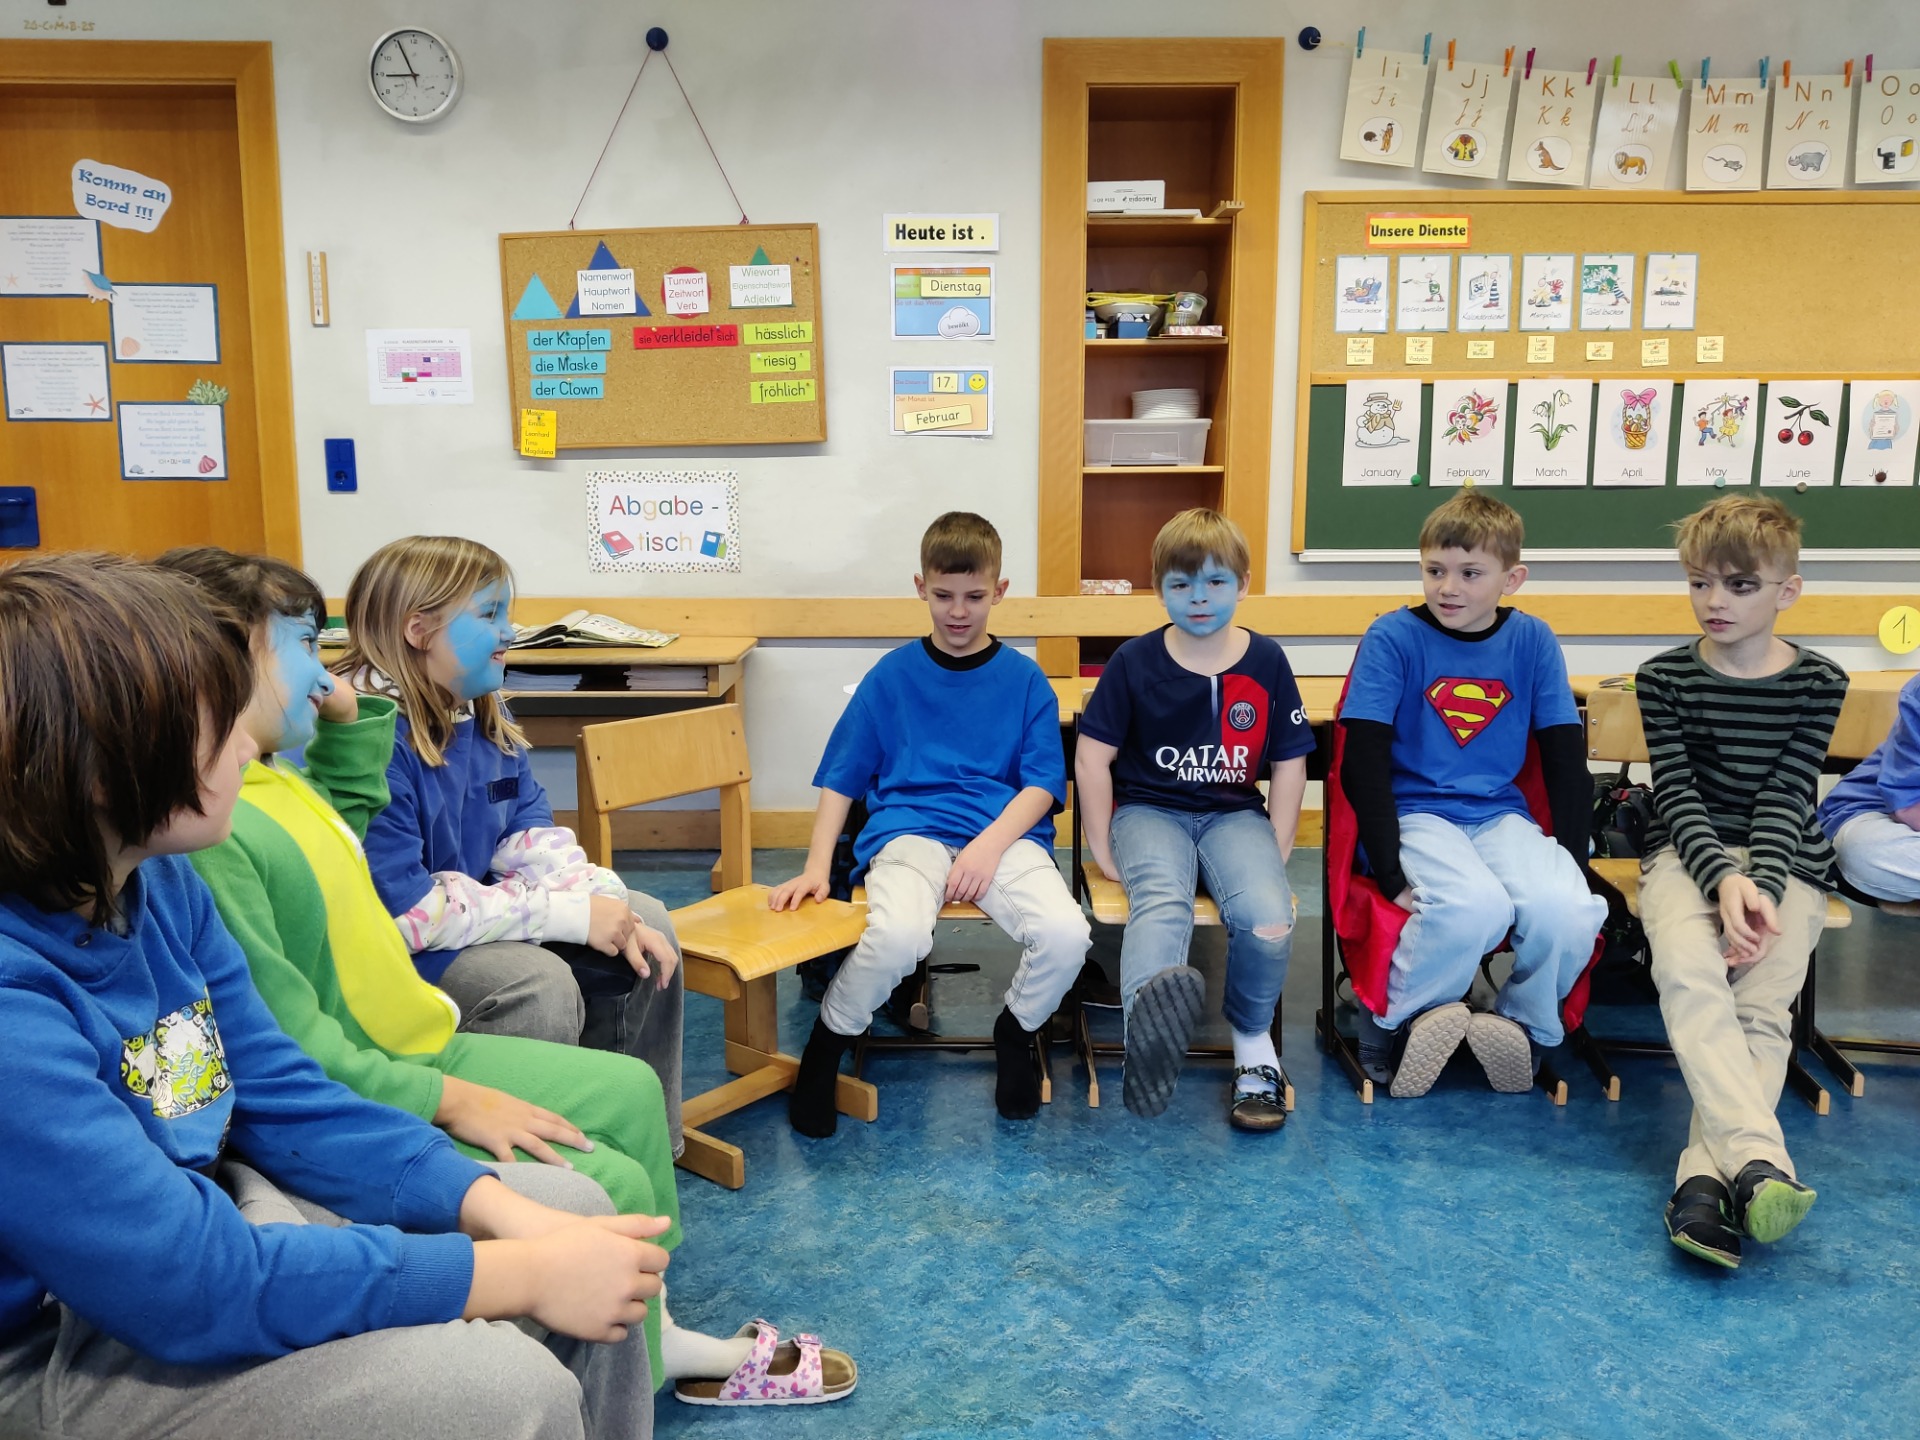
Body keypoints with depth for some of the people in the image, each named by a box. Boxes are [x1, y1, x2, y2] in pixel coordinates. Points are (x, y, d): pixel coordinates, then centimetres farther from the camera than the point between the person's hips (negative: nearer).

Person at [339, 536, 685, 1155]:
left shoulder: (484, 714, 4)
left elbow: (533, 836, 5)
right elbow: (406, 912, -29)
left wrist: (608, 904, -15)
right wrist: (573, 914, -26)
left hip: (474, 910, 10)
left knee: (646, 919, 3)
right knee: (538, 983, -31)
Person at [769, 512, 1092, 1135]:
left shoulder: (1024, 679, 12)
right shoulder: (892, 676, 12)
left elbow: (1042, 785, 6)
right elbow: (840, 779, 12)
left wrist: (991, 844, -13)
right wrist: (817, 868, -2)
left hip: (1004, 831, 1)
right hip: (909, 829, -1)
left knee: (1064, 934, -30)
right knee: (897, 934, -35)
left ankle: (1016, 1031, 6)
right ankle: (827, 1043, -3)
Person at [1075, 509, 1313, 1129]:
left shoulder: (1266, 662, 5)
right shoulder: (1134, 661, 1)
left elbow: (1289, 764, 8)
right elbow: (1093, 756, 0)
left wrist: (1276, 851, 1)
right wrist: (1102, 848, -5)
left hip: (1234, 812, 2)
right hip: (1150, 809, -1)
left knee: (1268, 915, -28)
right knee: (1162, 903, -34)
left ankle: (1253, 1039, -2)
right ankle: (1149, 1011, -67)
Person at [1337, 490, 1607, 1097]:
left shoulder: (1532, 641, 4)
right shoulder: (1393, 637, -6)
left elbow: (1565, 757, 7)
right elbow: (1364, 761, -10)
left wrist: (1573, 859, -3)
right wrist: (1391, 872, -19)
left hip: (1501, 814, 3)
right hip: (1416, 813, -3)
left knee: (1569, 911, -27)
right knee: (1475, 906, -34)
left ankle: (1523, 1026, 3)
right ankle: (1391, 1022, -7)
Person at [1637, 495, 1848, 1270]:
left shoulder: (1819, 683, 3)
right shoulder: (1665, 677, 2)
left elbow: (1785, 799, -5)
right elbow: (1678, 797, -5)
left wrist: (1761, 888, -21)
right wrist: (1723, 880, -21)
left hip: (1785, 862, 1)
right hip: (1689, 855, -1)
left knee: (1760, 1008, -22)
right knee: (1688, 972, -31)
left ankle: (1705, 1177, -32)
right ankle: (1759, 1161, -41)